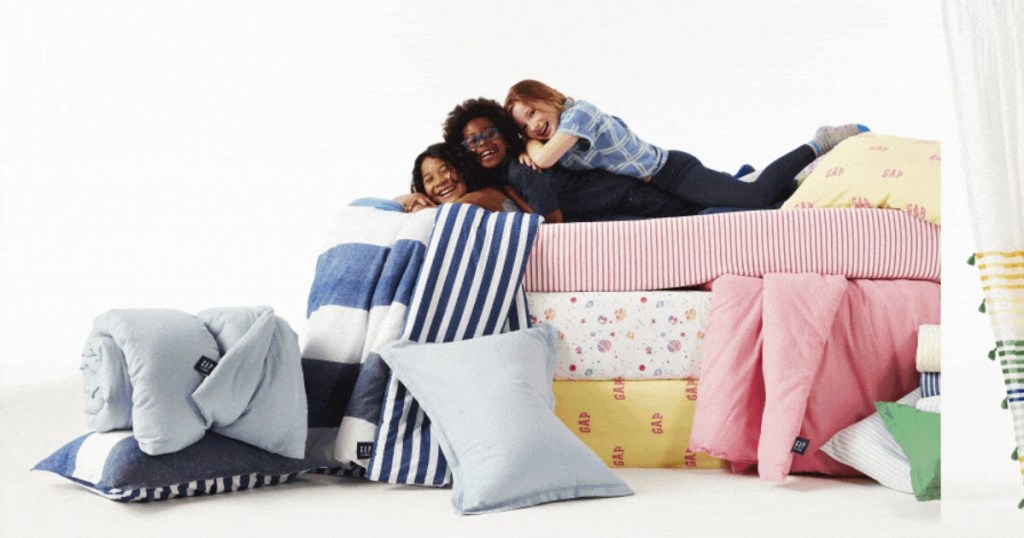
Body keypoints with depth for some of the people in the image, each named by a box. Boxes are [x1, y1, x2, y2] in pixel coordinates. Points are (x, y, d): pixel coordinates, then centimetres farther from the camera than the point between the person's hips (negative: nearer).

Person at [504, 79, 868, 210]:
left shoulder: (577, 113, -19)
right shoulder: (560, 128, 8)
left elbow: (544, 159, -29)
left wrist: (531, 146, -5)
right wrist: (528, 146, -5)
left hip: (672, 173, -9)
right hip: (663, 184, 9)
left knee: (756, 197, -19)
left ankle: (819, 144, -3)